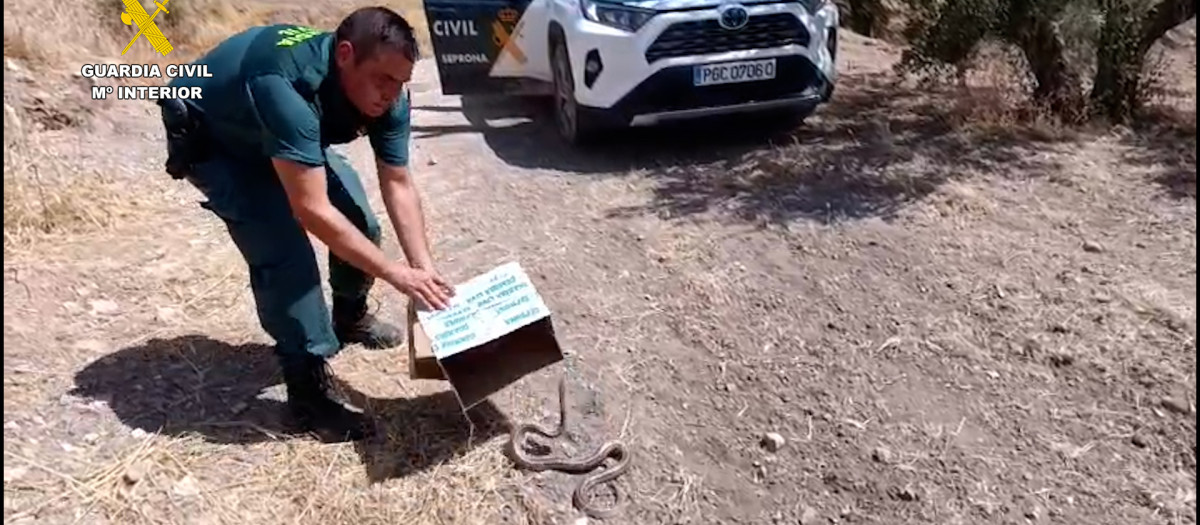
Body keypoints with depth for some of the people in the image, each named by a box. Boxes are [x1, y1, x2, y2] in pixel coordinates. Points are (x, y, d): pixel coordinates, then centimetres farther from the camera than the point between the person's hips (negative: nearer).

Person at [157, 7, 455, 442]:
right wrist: (396, 274, -41)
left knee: (358, 219, 2)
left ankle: (349, 317, 30)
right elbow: (312, 211, -45)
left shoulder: (385, 94, -22)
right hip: (208, 142, -7)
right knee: (282, 249, -23)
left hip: (285, 138, 7)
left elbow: (398, 185, -16)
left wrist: (425, 270, -25)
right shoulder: (287, 87, -44)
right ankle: (307, 386, -10)